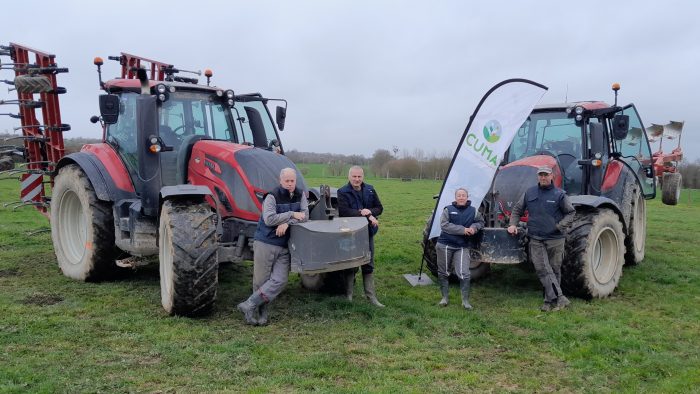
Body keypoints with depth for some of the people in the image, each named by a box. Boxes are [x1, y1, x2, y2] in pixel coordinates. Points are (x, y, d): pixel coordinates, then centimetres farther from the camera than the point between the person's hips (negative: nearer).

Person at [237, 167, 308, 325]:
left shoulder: (300, 195, 6)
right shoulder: (272, 196, -11)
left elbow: (305, 215, -3)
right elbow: (269, 219, -22)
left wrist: (287, 223, -18)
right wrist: (292, 214, -18)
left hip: (284, 247, 5)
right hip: (265, 243, -5)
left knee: (280, 280, -7)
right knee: (261, 281, 1)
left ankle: (248, 306, 0)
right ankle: (261, 312, 17)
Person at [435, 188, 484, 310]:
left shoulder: (473, 211, 5)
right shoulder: (448, 210, -2)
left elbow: (480, 222, 20)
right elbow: (444, 225, -14)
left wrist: (474, 227, -4)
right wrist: (463, 230, -19)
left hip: (462, 247, 0)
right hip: (445, 245, 0)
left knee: (464, 273, -12)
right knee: (443, 272, 10)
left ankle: (465, 300, 2)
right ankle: (445, 297, 26)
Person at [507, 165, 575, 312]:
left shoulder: (559, 194, -2)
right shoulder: (529, 193, 7)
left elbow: (571, 213, 3)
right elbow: (517, 209, 16)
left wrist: (560, 226, -11)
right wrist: (513, 224, 2)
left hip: (555, 239, -2)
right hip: (536, 239, 2)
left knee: (554, 269, 6)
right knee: (542, 269, -8)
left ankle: (550, 301, 14)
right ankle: (559, 298, -6)